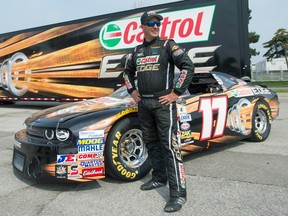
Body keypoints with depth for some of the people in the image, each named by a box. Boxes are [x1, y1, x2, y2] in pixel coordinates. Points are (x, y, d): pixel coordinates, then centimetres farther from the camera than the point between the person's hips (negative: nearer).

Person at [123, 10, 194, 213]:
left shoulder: (168, 45, -3)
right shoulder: (136, 51, 14)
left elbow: (188, 66, -11)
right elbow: (128, 72, 28)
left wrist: (176, 93, -14)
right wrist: (132, 91, 13)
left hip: (163, 103, -6)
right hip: (143, 103, 7)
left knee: (169, 145, -10)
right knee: (151, 142, 14)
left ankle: (178, 192, -6)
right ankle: (159, 177, 30)